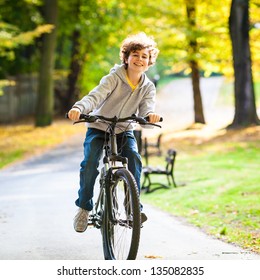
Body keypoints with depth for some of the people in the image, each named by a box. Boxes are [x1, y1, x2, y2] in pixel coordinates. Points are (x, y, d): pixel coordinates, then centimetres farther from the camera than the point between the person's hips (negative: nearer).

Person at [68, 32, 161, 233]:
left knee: (134, 159, -25)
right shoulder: (114, 78, -18)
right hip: (98, 128, -2)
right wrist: (79, 108, -55)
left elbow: (145, 112, -20)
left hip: (124, 131, 3)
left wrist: (150, 116, -46)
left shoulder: (148, 87, -6)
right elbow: (95, 96, -33)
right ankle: (84, 208, -6)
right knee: (89, 164, -23)